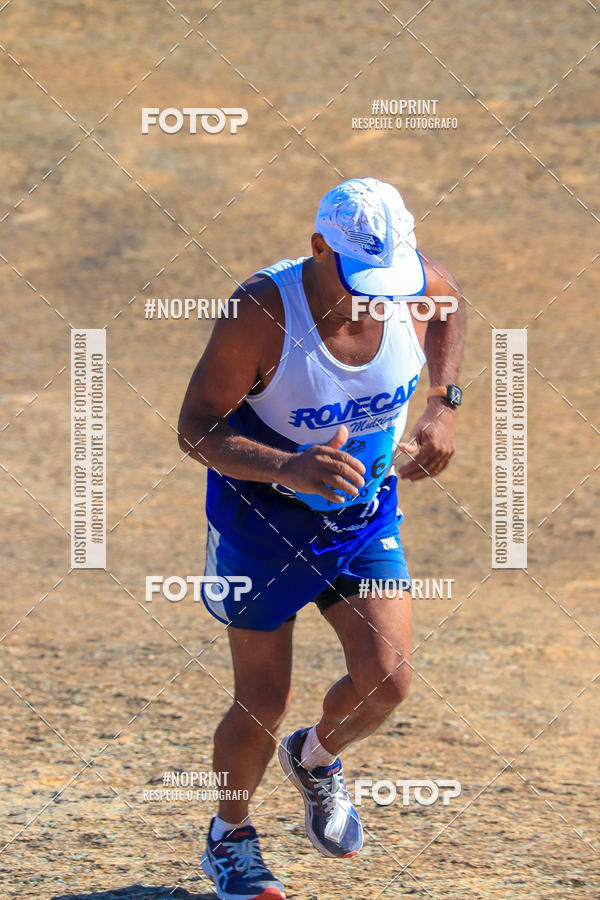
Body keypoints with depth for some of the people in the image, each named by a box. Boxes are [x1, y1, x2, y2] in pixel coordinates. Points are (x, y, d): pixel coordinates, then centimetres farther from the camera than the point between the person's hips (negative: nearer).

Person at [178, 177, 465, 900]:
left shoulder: (417, 283, -16)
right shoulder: (262, 312, -29)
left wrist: (443, 405, -1)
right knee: (263, 704, 1)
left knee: (386, 679, -10)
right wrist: (287, 468, -42)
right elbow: (195, 429, -25)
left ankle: (315, 759, 26)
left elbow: (449, 304, 12)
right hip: (264, 515, -4)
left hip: (365, 513, 4)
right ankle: (229, 839, 31)